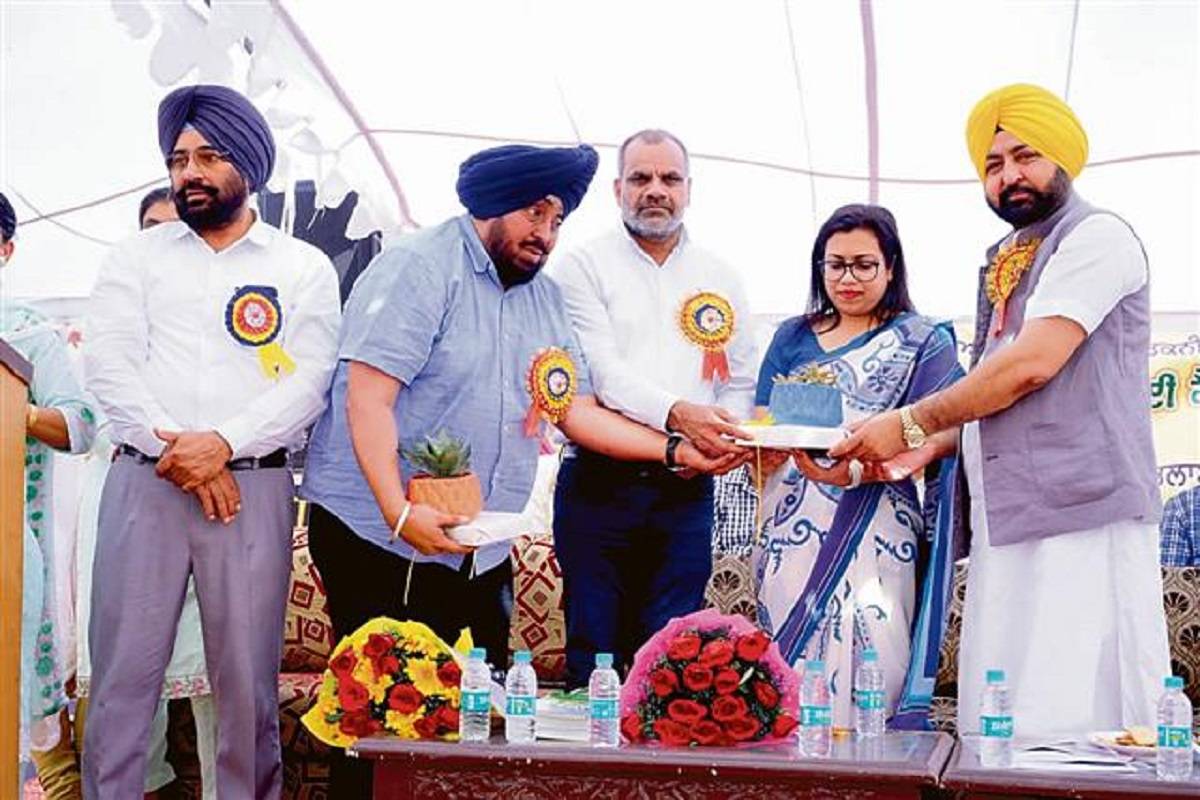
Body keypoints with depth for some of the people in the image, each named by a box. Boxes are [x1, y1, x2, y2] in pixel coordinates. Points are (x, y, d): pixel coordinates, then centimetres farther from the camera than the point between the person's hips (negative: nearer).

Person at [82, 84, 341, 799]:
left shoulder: (303, 267, 10)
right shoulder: (137, 257, 14)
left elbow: (307, 382, -1)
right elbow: (110, 364, 3)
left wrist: (223, 444, -14)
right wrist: (168, 445, -11)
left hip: (253, 484, -1)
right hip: (144, 480, 1)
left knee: (249, 678, 0)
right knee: (123, 671, -1)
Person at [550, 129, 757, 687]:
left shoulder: (720, 280, 15)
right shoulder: (584, 266, 3)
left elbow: (741, 382, 13)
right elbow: (601, 370, -11)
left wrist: (726, 434, -9)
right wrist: (677, 414, -27)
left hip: (686, 490, 3)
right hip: (598, 482, -2)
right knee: (594, 651, -1)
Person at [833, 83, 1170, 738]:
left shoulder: (1095, 236, -2)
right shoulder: (1004, 265, 24)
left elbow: (1032, 364, -14)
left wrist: (912, 423, -7)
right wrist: (925, 449, 7)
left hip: (1082, 514, -8)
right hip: (1004, 522, 8)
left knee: (1076, 720, -12)